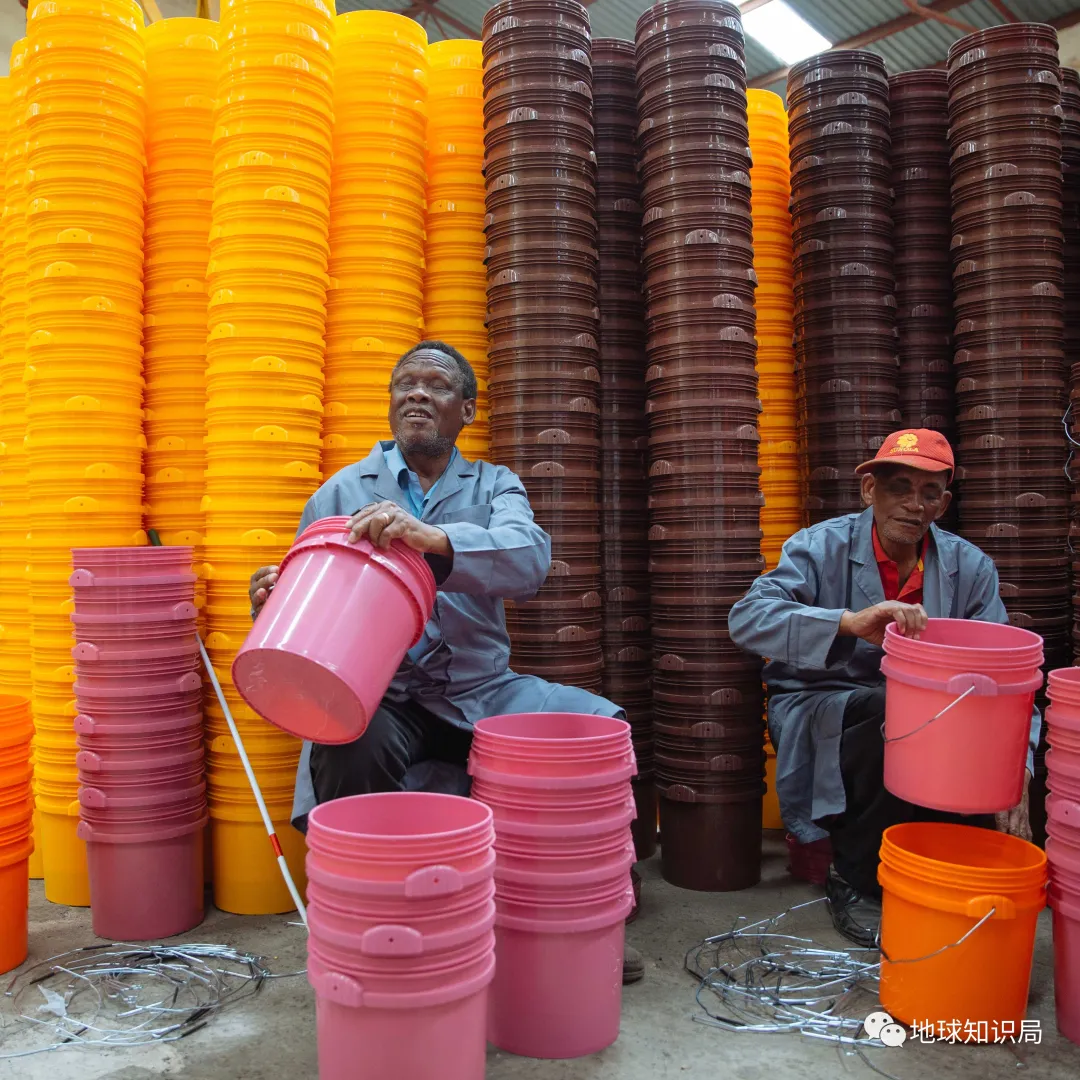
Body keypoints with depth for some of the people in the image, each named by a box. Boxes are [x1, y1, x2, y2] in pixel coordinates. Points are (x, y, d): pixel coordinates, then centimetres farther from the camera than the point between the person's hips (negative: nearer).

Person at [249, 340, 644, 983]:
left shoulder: (495, 486, 11)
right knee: (351, 752, -34)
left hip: (479, 690, 2)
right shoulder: (342, 492, 11)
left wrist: (432, 537, -30)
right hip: (382, 695, -1)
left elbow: (530, 561, -12)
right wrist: (274, 600, -17)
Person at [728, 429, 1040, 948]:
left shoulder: (969, 566, 0)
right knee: (892, 709, -33)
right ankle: (854, 882, -12)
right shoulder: (822, 547, -10)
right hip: (818, 710, -3)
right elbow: (747, 617, -27)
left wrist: (1016, 773, -22)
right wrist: (851, 622, -42)